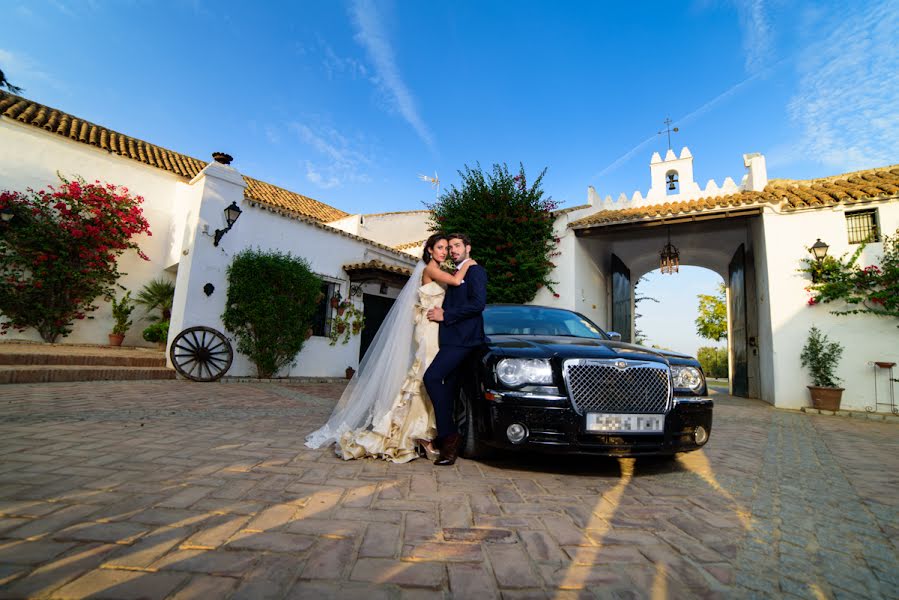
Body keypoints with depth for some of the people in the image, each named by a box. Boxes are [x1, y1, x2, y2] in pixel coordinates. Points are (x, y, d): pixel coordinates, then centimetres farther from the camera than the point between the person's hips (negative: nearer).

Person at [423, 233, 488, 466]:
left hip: (462, 338, -10)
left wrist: (445, 315, -14)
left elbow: (478, 304, -16)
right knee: (448, 389, 10)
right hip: (453, 338, 10)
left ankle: (448, 434, -13)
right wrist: (440, 312, 7)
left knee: (432, 377, -21)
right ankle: (449, 440, 18)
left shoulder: (475, 271, -3)